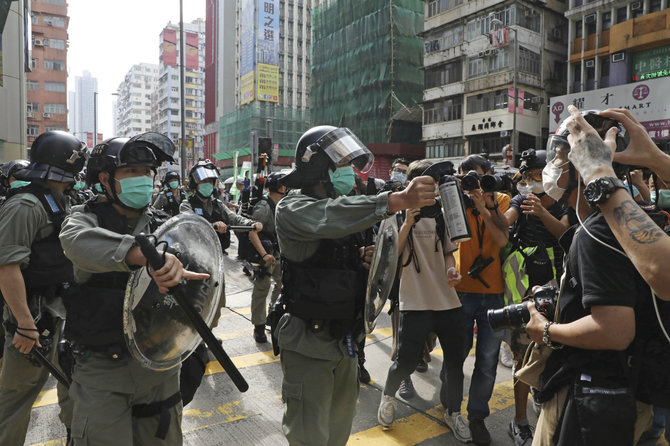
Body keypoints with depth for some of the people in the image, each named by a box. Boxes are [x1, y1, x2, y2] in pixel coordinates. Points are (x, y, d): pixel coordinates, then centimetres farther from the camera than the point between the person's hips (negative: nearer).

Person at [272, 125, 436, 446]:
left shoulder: (346, 206, 11)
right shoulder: (293, 208, -14)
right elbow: (330, 218, -36)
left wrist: (363, 259, -6)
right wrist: (399, 200, -45)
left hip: (345, 339, 7)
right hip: (308, 343, -7)